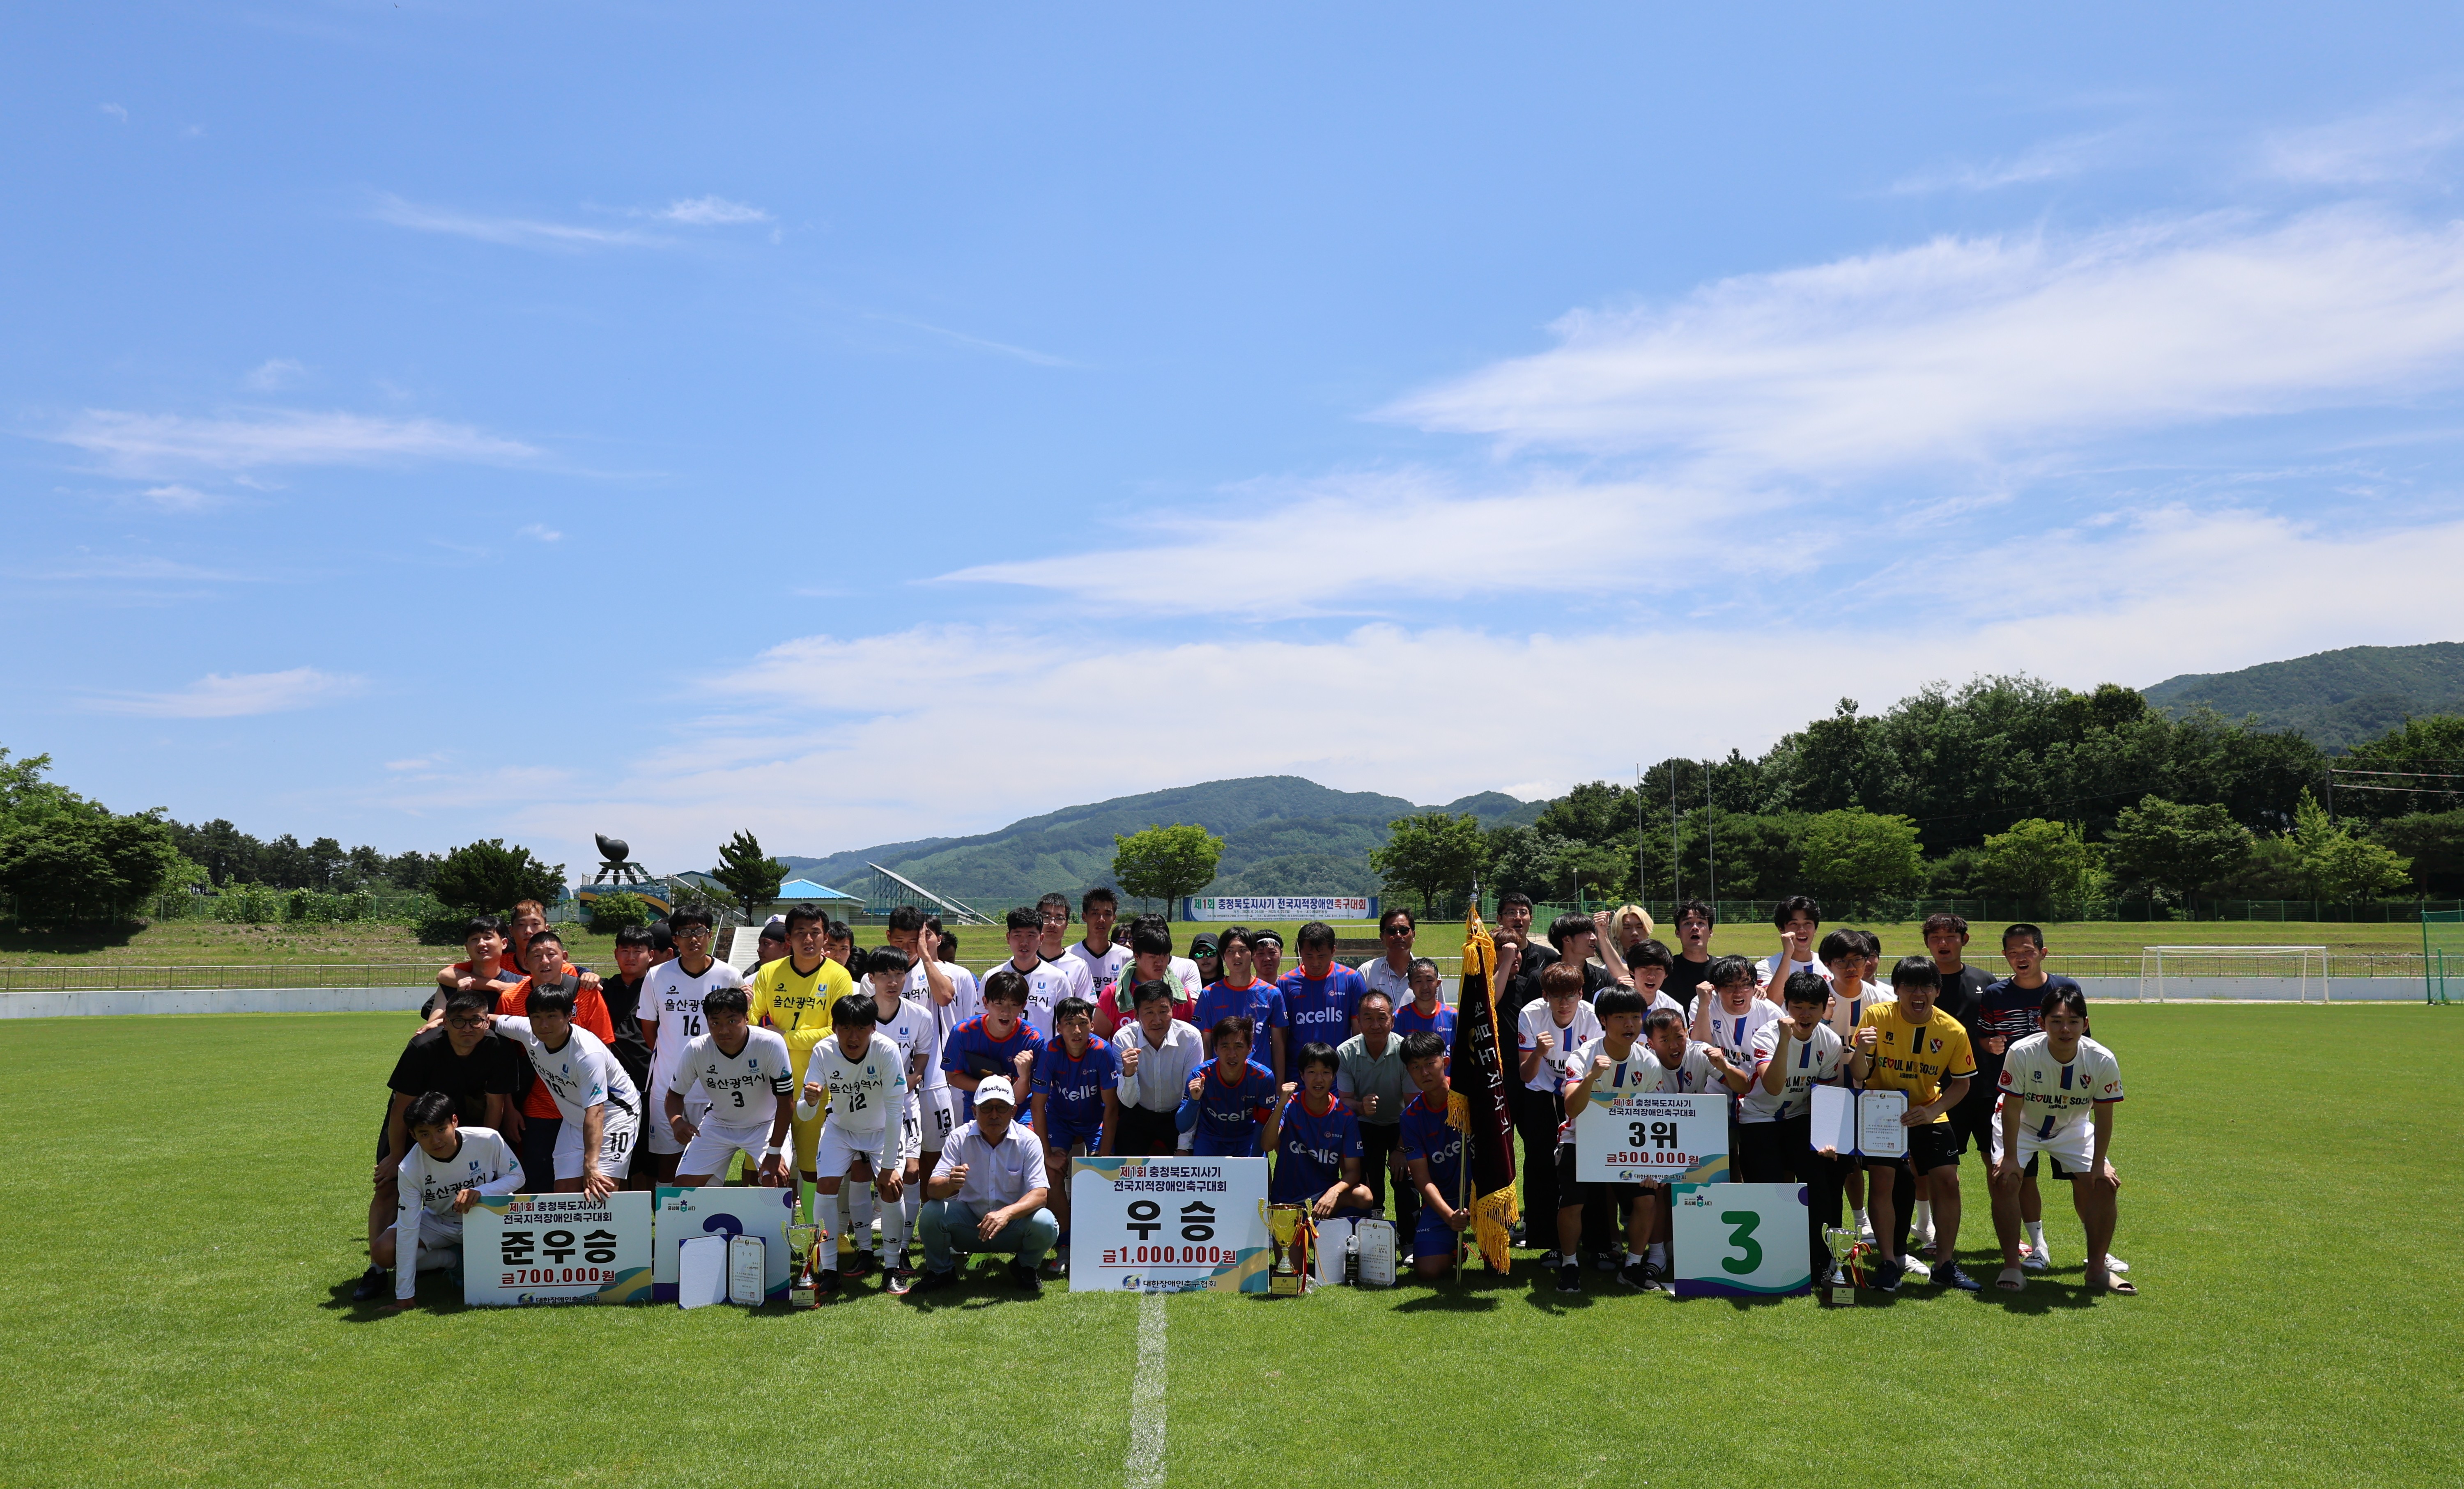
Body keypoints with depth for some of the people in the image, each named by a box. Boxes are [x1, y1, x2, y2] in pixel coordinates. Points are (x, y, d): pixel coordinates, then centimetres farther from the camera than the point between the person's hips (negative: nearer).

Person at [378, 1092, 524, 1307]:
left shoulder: (489, 1140, -28)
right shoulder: (409, 1170, -24)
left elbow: (516, 1176, -12)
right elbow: (407, 1229, -22)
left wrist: (480, 1191, -34)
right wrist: (404, 1296, -23)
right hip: (440, 1224, 1)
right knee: (382, 1253, -20)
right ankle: (456, 1258, -3)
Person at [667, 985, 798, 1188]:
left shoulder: (772, 1044, -30)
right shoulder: (696, 1049, -21)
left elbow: (786, 1101, -21)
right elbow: (675, 1093, -5)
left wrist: (774, 1152, -19)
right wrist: (676, 1120, -28)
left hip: (766, 1124, -3)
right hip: (718, 1124, 3)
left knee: (775, 1182, -22)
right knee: (685, 1183, -5)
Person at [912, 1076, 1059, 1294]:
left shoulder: (1028, 1141, -11)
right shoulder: (960, 1138, -9)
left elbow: (1040, 1193, -20)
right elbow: (932, 1189, -15)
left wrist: (1007, 1213, -40)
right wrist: (950, 1184, -41)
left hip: (1013, 1226, -1)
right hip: (969, 1223, 1)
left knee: (1045, 1223, -30)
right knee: (932, 1211, -26)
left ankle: (1024, 1267, 5)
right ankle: (941, 1270, 4)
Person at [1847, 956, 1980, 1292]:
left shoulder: (1953, 1031, -13)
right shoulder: (1877, 1017, -16)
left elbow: (1961, 1083, -2)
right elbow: (1858, 1074, -15)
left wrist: (1932, 1111, -19)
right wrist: (1861, 1050, -38)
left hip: (1929, 1116, 2)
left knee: (1948, 1181, -6)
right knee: (1883, 1180, -13)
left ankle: (1946, 1264, 9)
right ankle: (1890, 1262, -1)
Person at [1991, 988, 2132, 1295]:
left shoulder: (2103, 1061, -25)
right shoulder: (2022, 1053, -32)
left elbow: (2103, 1116, -14)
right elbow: (2012, 1109, -22)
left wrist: (2099, 1164, -15)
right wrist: (2010, 1157, -21)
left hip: (2073, 1129, 2)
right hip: (2023, 1126, -2)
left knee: (2103, 1185, -11)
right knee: (2005, 1180, -21)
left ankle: (2098, 1269, 5)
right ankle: (2011, 1267, -10)